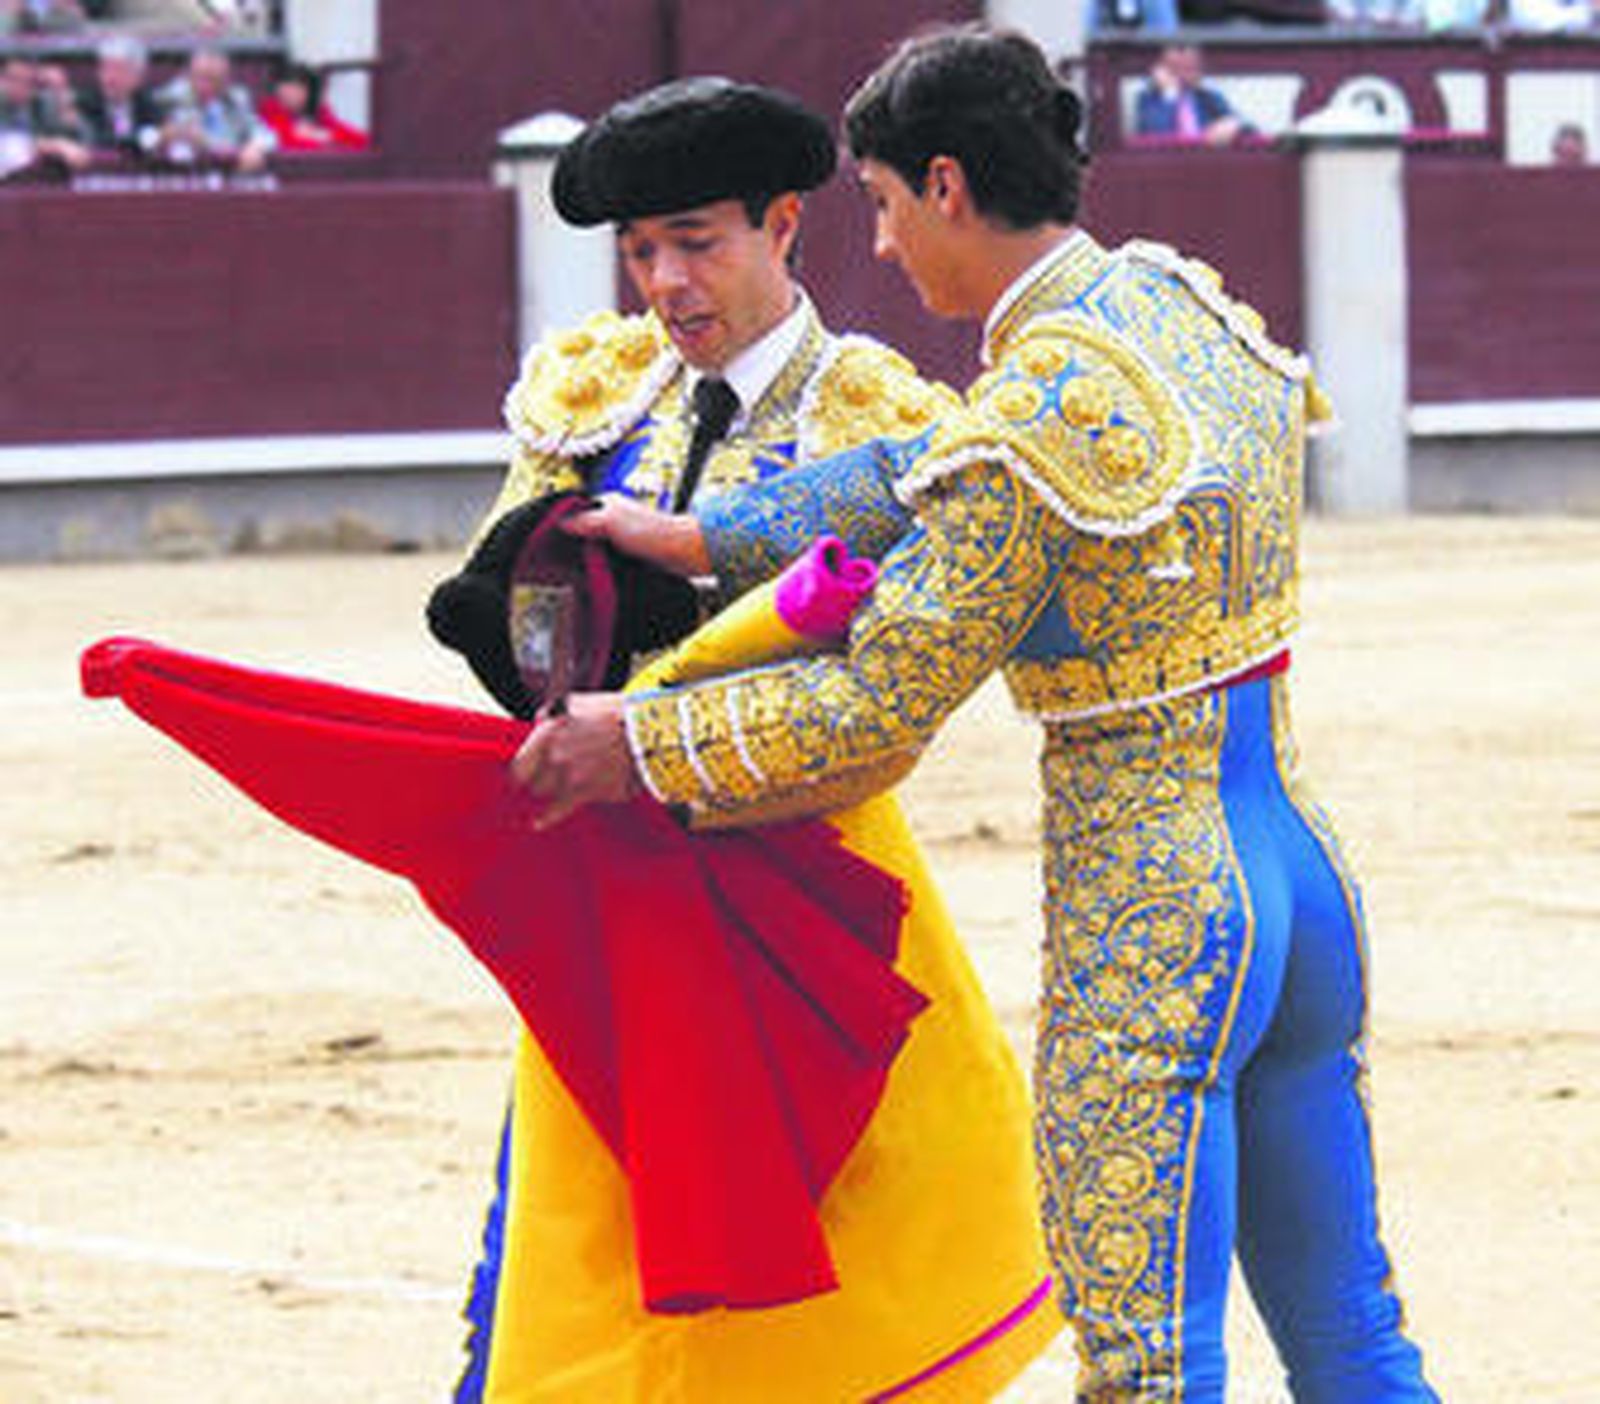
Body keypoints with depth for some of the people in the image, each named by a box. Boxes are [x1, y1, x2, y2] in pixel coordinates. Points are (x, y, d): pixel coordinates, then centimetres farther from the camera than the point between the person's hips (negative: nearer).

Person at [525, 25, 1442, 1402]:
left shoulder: (1032, 419, -18)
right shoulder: (1180, 302, 7)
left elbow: (878, 708, -14)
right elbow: (935, 480, 17)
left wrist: (637, 745, -1)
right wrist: (713, 537, 19)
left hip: (1146, 926, -9)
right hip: (1301, 871, 9)